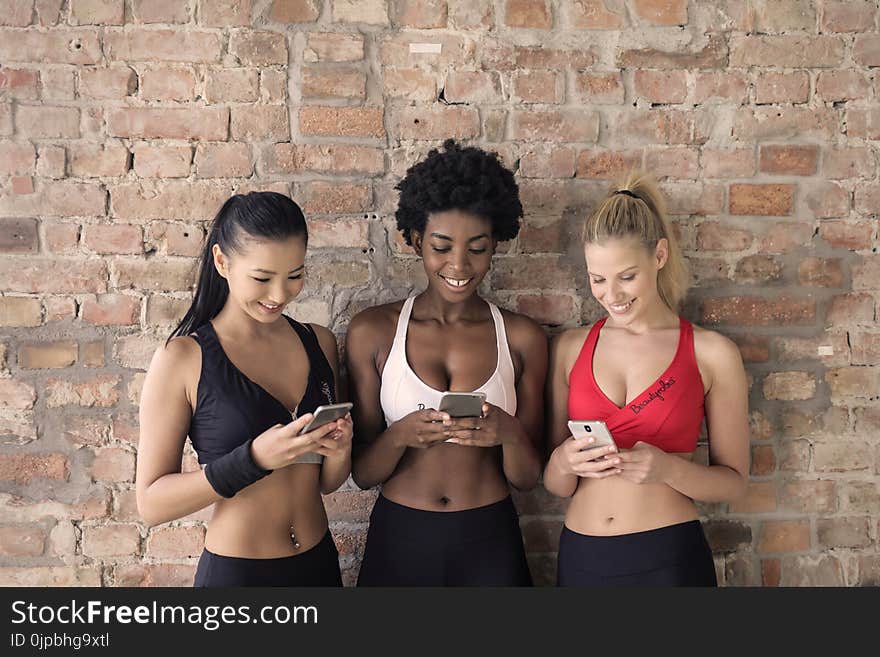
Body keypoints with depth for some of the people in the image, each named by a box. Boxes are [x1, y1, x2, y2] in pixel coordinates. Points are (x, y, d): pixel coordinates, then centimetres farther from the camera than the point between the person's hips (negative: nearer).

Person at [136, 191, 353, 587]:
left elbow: (326, 482, 8)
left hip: (318, 563, 4)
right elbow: (151, 502, -15)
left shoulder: (319, 343, 0)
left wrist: (339, 451, -14)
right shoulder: (183, 357, -14)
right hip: (235, 570, -4)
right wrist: (255, 458, -27)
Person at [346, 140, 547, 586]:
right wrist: (401, 435, -22)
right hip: (398, 538, 0)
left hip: (490, 542, 1)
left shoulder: (522, 338, -4)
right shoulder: (373, 331, -6)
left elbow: (527, 478, 0)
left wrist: (510, 434, -20)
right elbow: (362, 473, -3)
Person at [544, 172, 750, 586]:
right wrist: (564, 462, -15)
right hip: (582, 556, 2)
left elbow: (734, 481, 0)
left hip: (669, 558, -2)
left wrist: (668, 469, -18)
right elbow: (556, 486, 7)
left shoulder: (712, 353, -6)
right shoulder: (569, 348, 1)